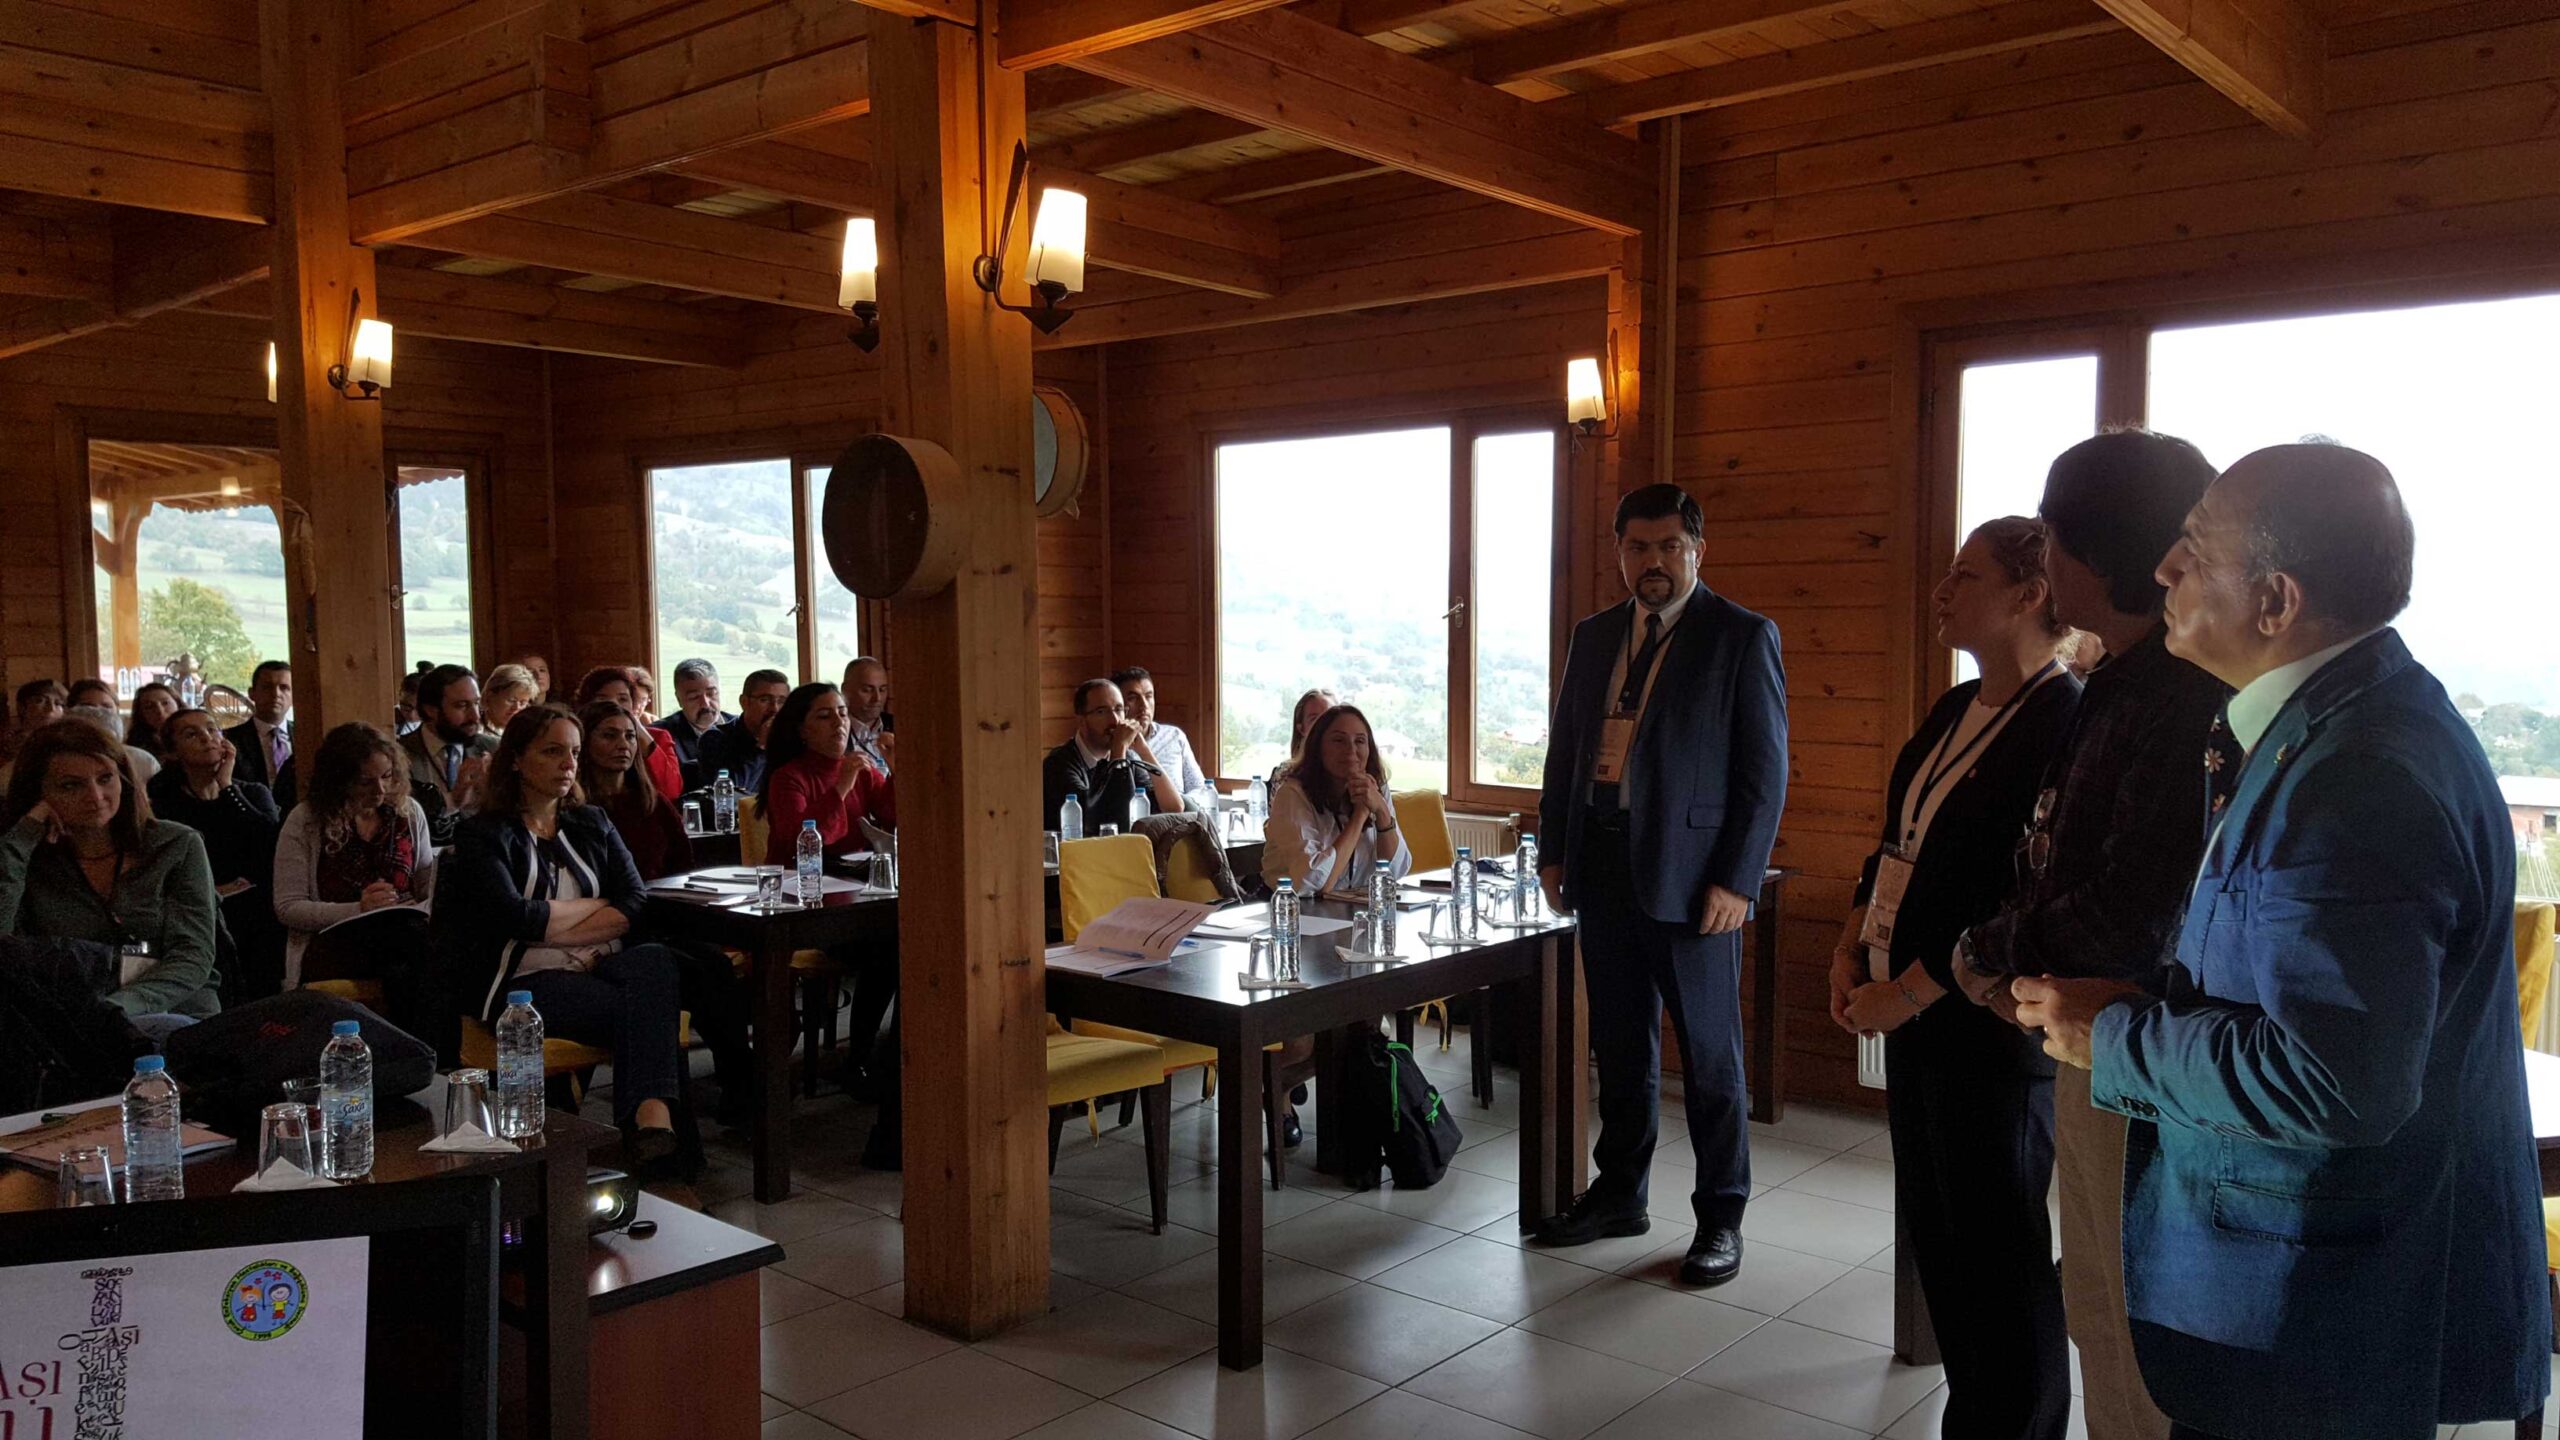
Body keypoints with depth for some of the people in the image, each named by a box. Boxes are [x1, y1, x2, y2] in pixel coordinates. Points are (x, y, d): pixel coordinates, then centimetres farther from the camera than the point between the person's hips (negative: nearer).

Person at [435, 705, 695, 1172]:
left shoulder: (592, 824, 21)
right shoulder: (484, 835, 7)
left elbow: (637, 905, 7)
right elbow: (515, 918, -10)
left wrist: (557, 930, -7)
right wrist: (596, 906, 2)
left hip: (599, 968, 4)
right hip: (524, 982, -4)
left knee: (657, 962, -33)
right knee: (646, 1009, -33)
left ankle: (653, 1120, -48)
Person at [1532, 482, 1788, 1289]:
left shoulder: (1742, 638, -4)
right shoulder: (1593, 638, 12)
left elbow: (1765, 770, -7)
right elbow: (1564, 750, 16)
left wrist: (1737, 880, -13)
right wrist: (1554, 851, 9)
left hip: (1690, 875, -5)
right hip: (1603, 867, 5)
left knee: (1709, 1054, 5)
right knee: (1620, 1046, 16)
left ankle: (1721, 1216, 18)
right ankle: (1619, 1194, 29)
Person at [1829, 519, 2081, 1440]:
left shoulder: (2063, 725, -17)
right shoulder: (1955, 710, 10)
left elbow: (2024, 905, -22)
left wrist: (1900, 995, -18)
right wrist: (1852, 950, 4)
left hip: (1990, 1026, -9)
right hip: (1910, 1014, 9)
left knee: (1997, 1255, 6)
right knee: (1932, 1232, 18)